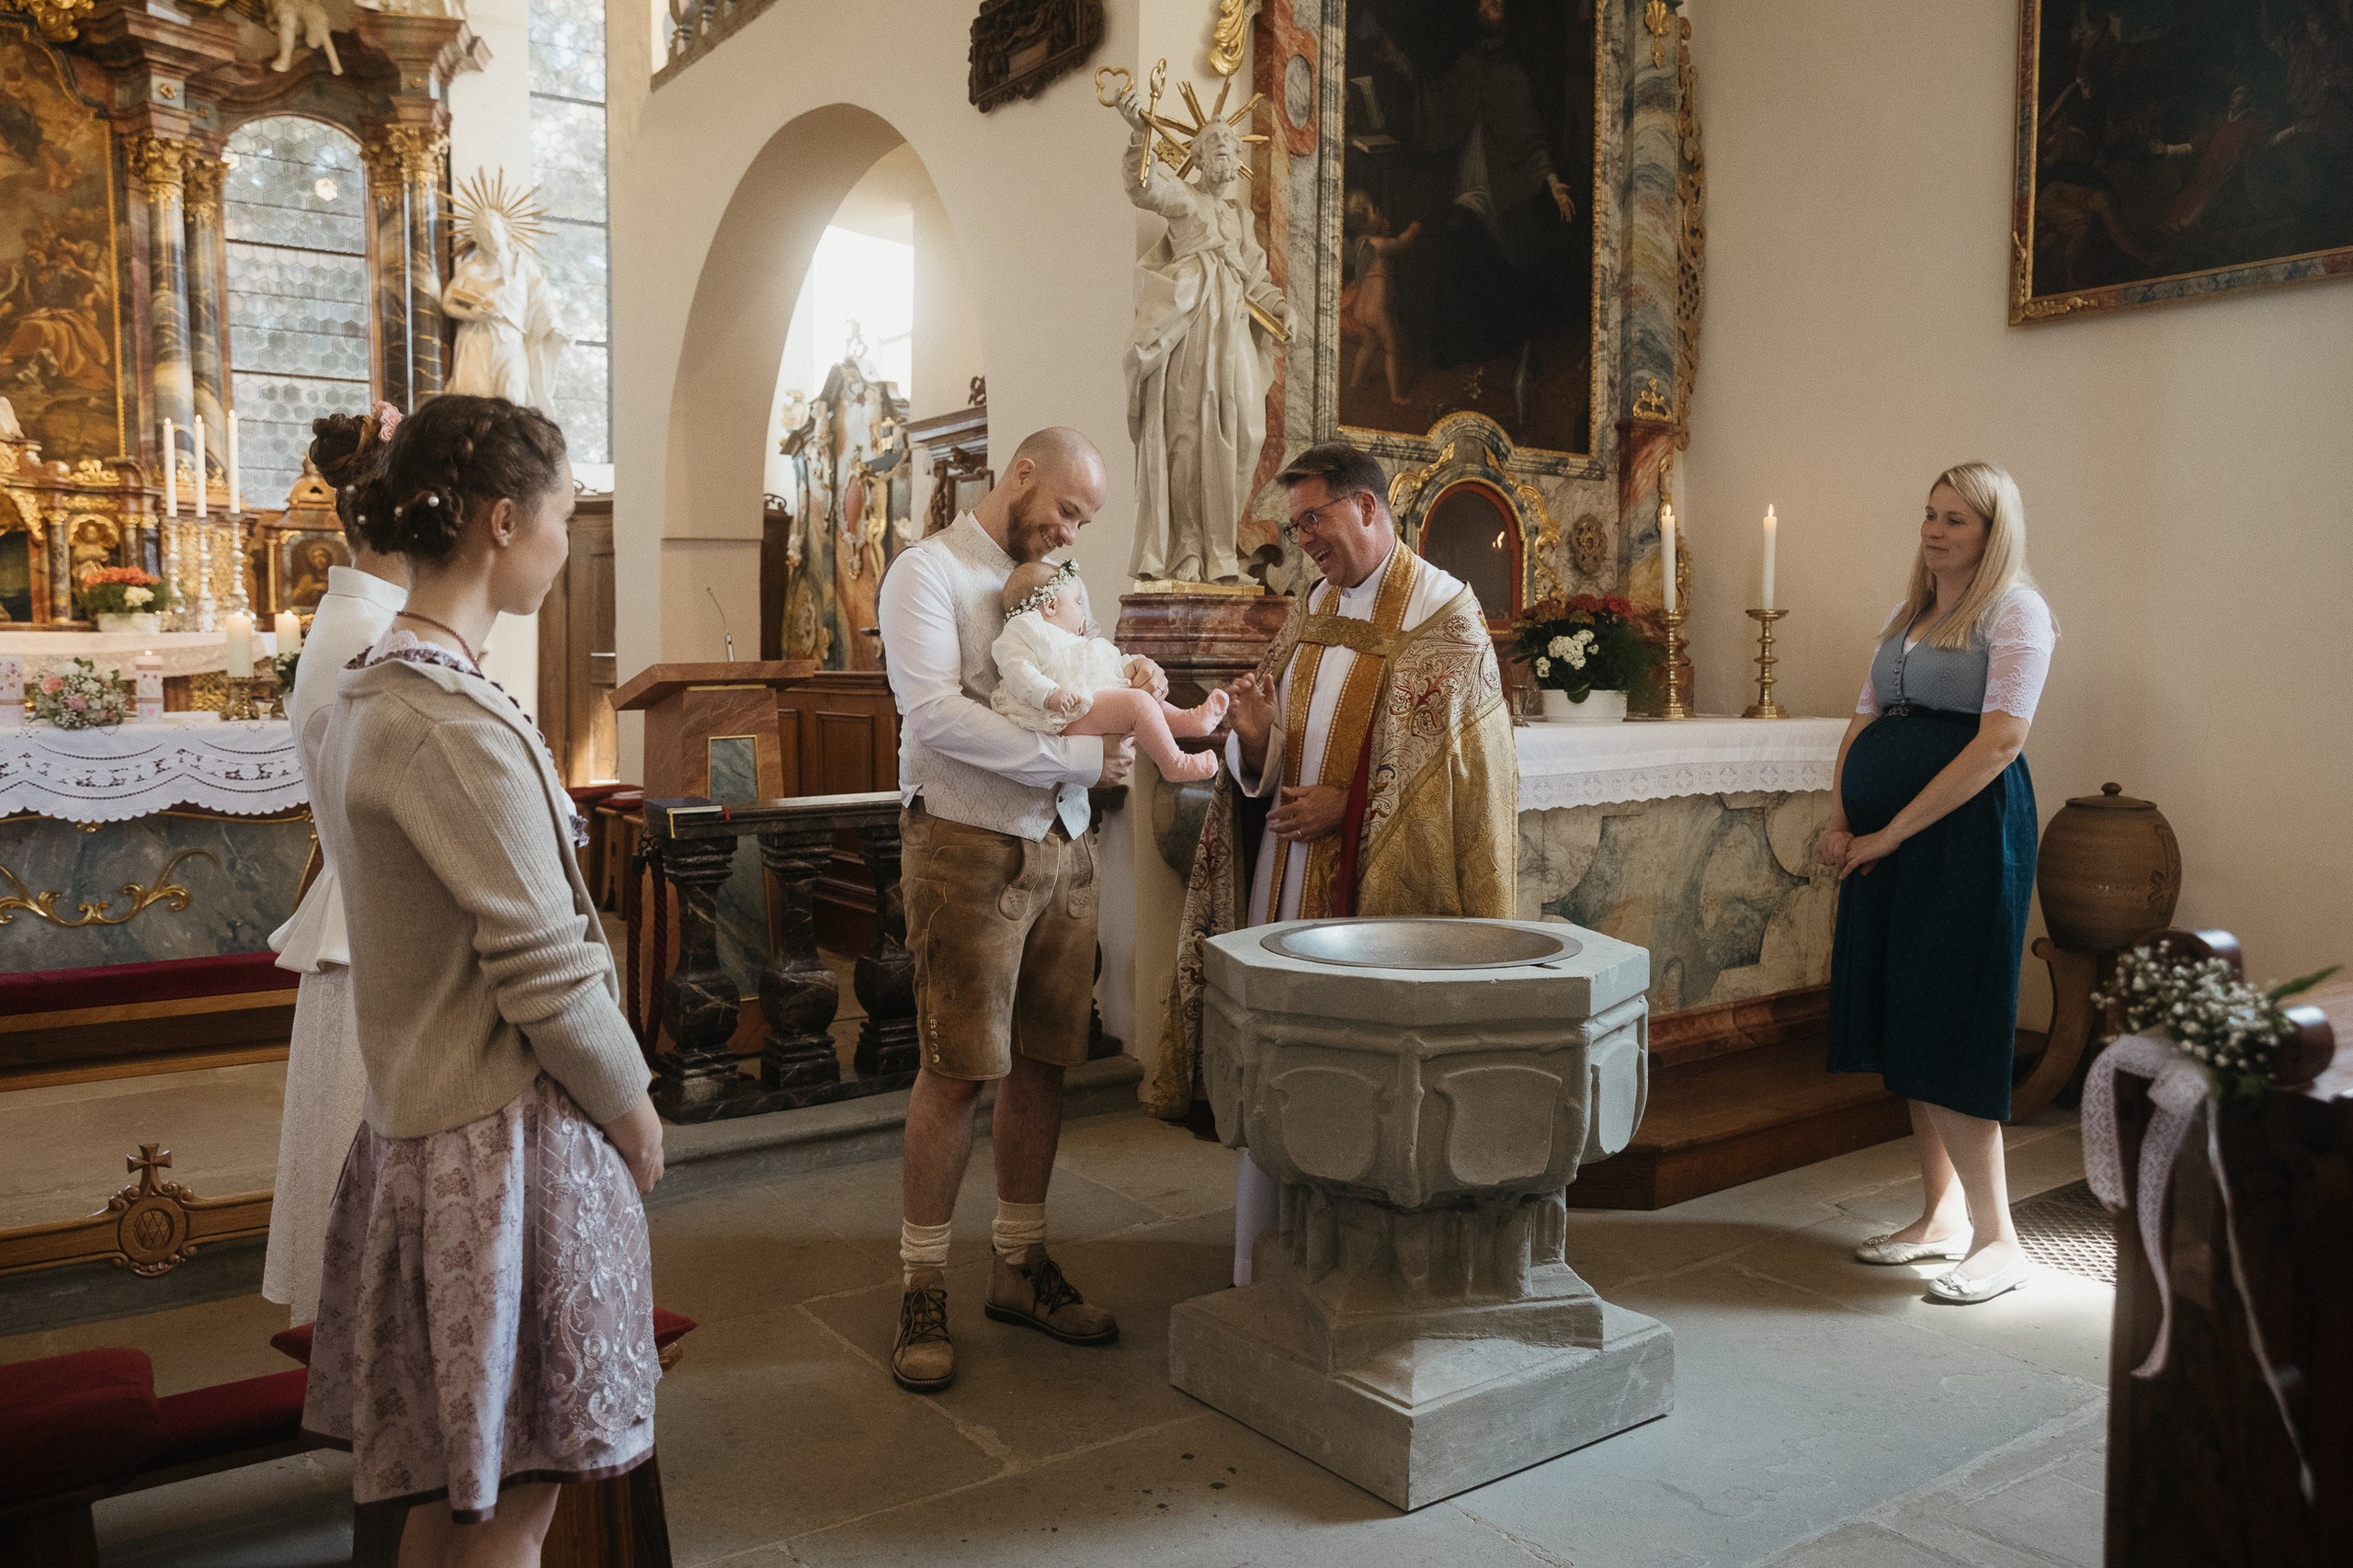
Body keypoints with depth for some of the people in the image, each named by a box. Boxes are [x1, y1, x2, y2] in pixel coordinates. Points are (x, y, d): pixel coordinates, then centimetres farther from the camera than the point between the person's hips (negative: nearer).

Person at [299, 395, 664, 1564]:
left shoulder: (373, 692, 8)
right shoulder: (456, 725, -22)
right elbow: (546, 975, -22)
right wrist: (631, 1105, -5)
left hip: (424, 1113, 10)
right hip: (505, 1132, -10)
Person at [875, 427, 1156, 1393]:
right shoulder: (929, 571, -5)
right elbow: (933, 710, -19)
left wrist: (1128, 688, 1)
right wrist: (1074, 757, -19)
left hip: (1062, 845, 7)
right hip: (968, 844, -7)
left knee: (1042, 1062, 10)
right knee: (957, 1069, -3)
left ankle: (1021, 1265, 22)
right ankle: (922, 1286, 10)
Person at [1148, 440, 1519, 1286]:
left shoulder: (1444, 617, -6)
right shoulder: (1310, 612, 14)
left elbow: (1454, 764, -11)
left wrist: (1348, 807, -15)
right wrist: (1257, 738, -7)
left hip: (1373, 885, -6)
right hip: (1286, 872, 6)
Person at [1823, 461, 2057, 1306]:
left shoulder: (2015, 610, -6)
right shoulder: (1907, 616, 17)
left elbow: (1999, 740, -16)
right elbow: (1863, 724, 17)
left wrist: (1892, 832, -17)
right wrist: (1839, 822, 1)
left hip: (1966, 833, -8)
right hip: (1883, 843, 8)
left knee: (1947, 1030, -7)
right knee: (1905, 1023, 11)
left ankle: (1997, 1239, 4)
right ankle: (1942, 1214, 23)